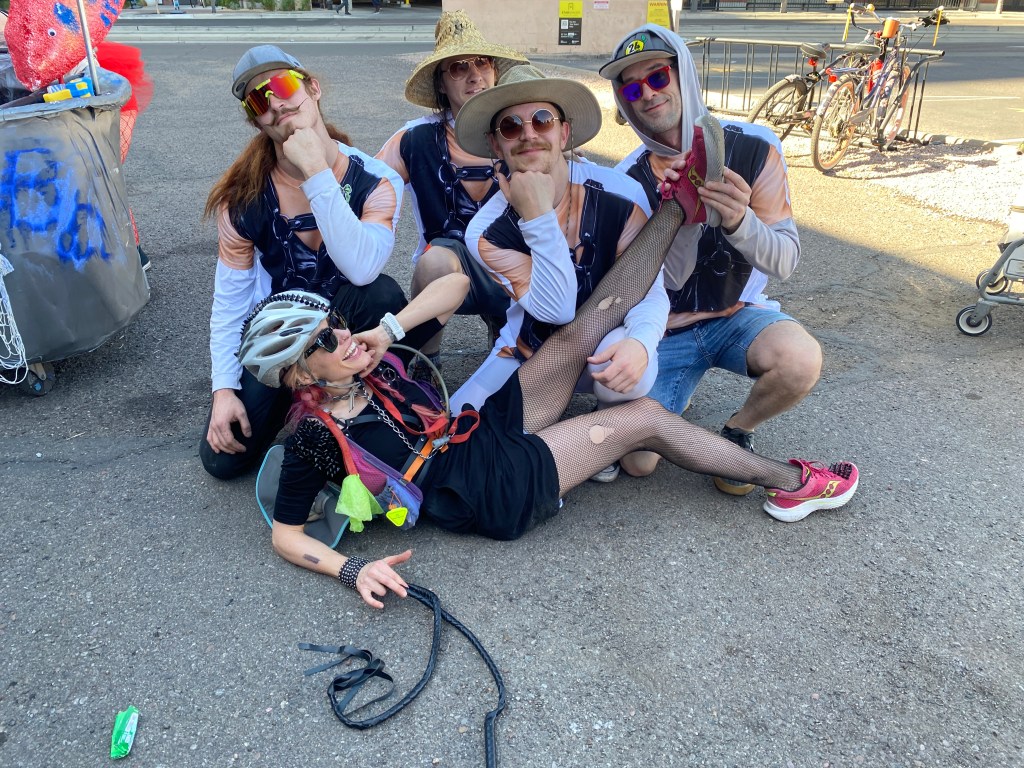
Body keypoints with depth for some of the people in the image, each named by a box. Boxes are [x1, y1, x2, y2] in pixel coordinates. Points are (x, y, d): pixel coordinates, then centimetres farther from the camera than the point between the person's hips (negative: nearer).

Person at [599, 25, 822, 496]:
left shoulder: (753, 149, -11)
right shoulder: (628, 179, -10)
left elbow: (785, 262, -14)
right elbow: (668, 278, -13)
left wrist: (739, 221, -36)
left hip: (736, 316, 0)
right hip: (665, 330, 0)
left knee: (800, 361, -34)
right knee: (637, 461, -14)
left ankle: (737, 431, -1)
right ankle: (671, 392, 20)